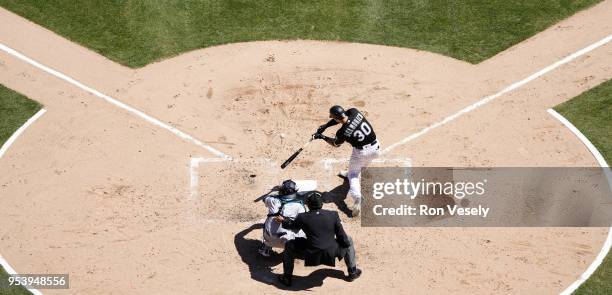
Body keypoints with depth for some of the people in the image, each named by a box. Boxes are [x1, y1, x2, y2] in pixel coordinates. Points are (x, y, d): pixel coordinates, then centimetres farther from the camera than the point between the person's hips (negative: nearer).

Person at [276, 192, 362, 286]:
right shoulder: (333, 215, -4)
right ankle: (352, 272, 32)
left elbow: (292, 225, 17)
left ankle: (287, 278, 24)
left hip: (312, 256, -1)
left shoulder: (302, 217, -5)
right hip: (332, 254, 1)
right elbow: (342, 236, 0)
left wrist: (283, 220, 38)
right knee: (348, 240, 28)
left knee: (289, 245, 22)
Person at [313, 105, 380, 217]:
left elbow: (336, 143, 0)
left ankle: (357, 197, -4)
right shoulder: (354, 112, -15)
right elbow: (343, 117, 6)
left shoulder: (342, 132, -22)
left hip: (361, 152, -5)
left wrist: (322, 137, 9)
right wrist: (325, 126, 1)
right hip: (375, 148, 5)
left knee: (353, 174, 16)